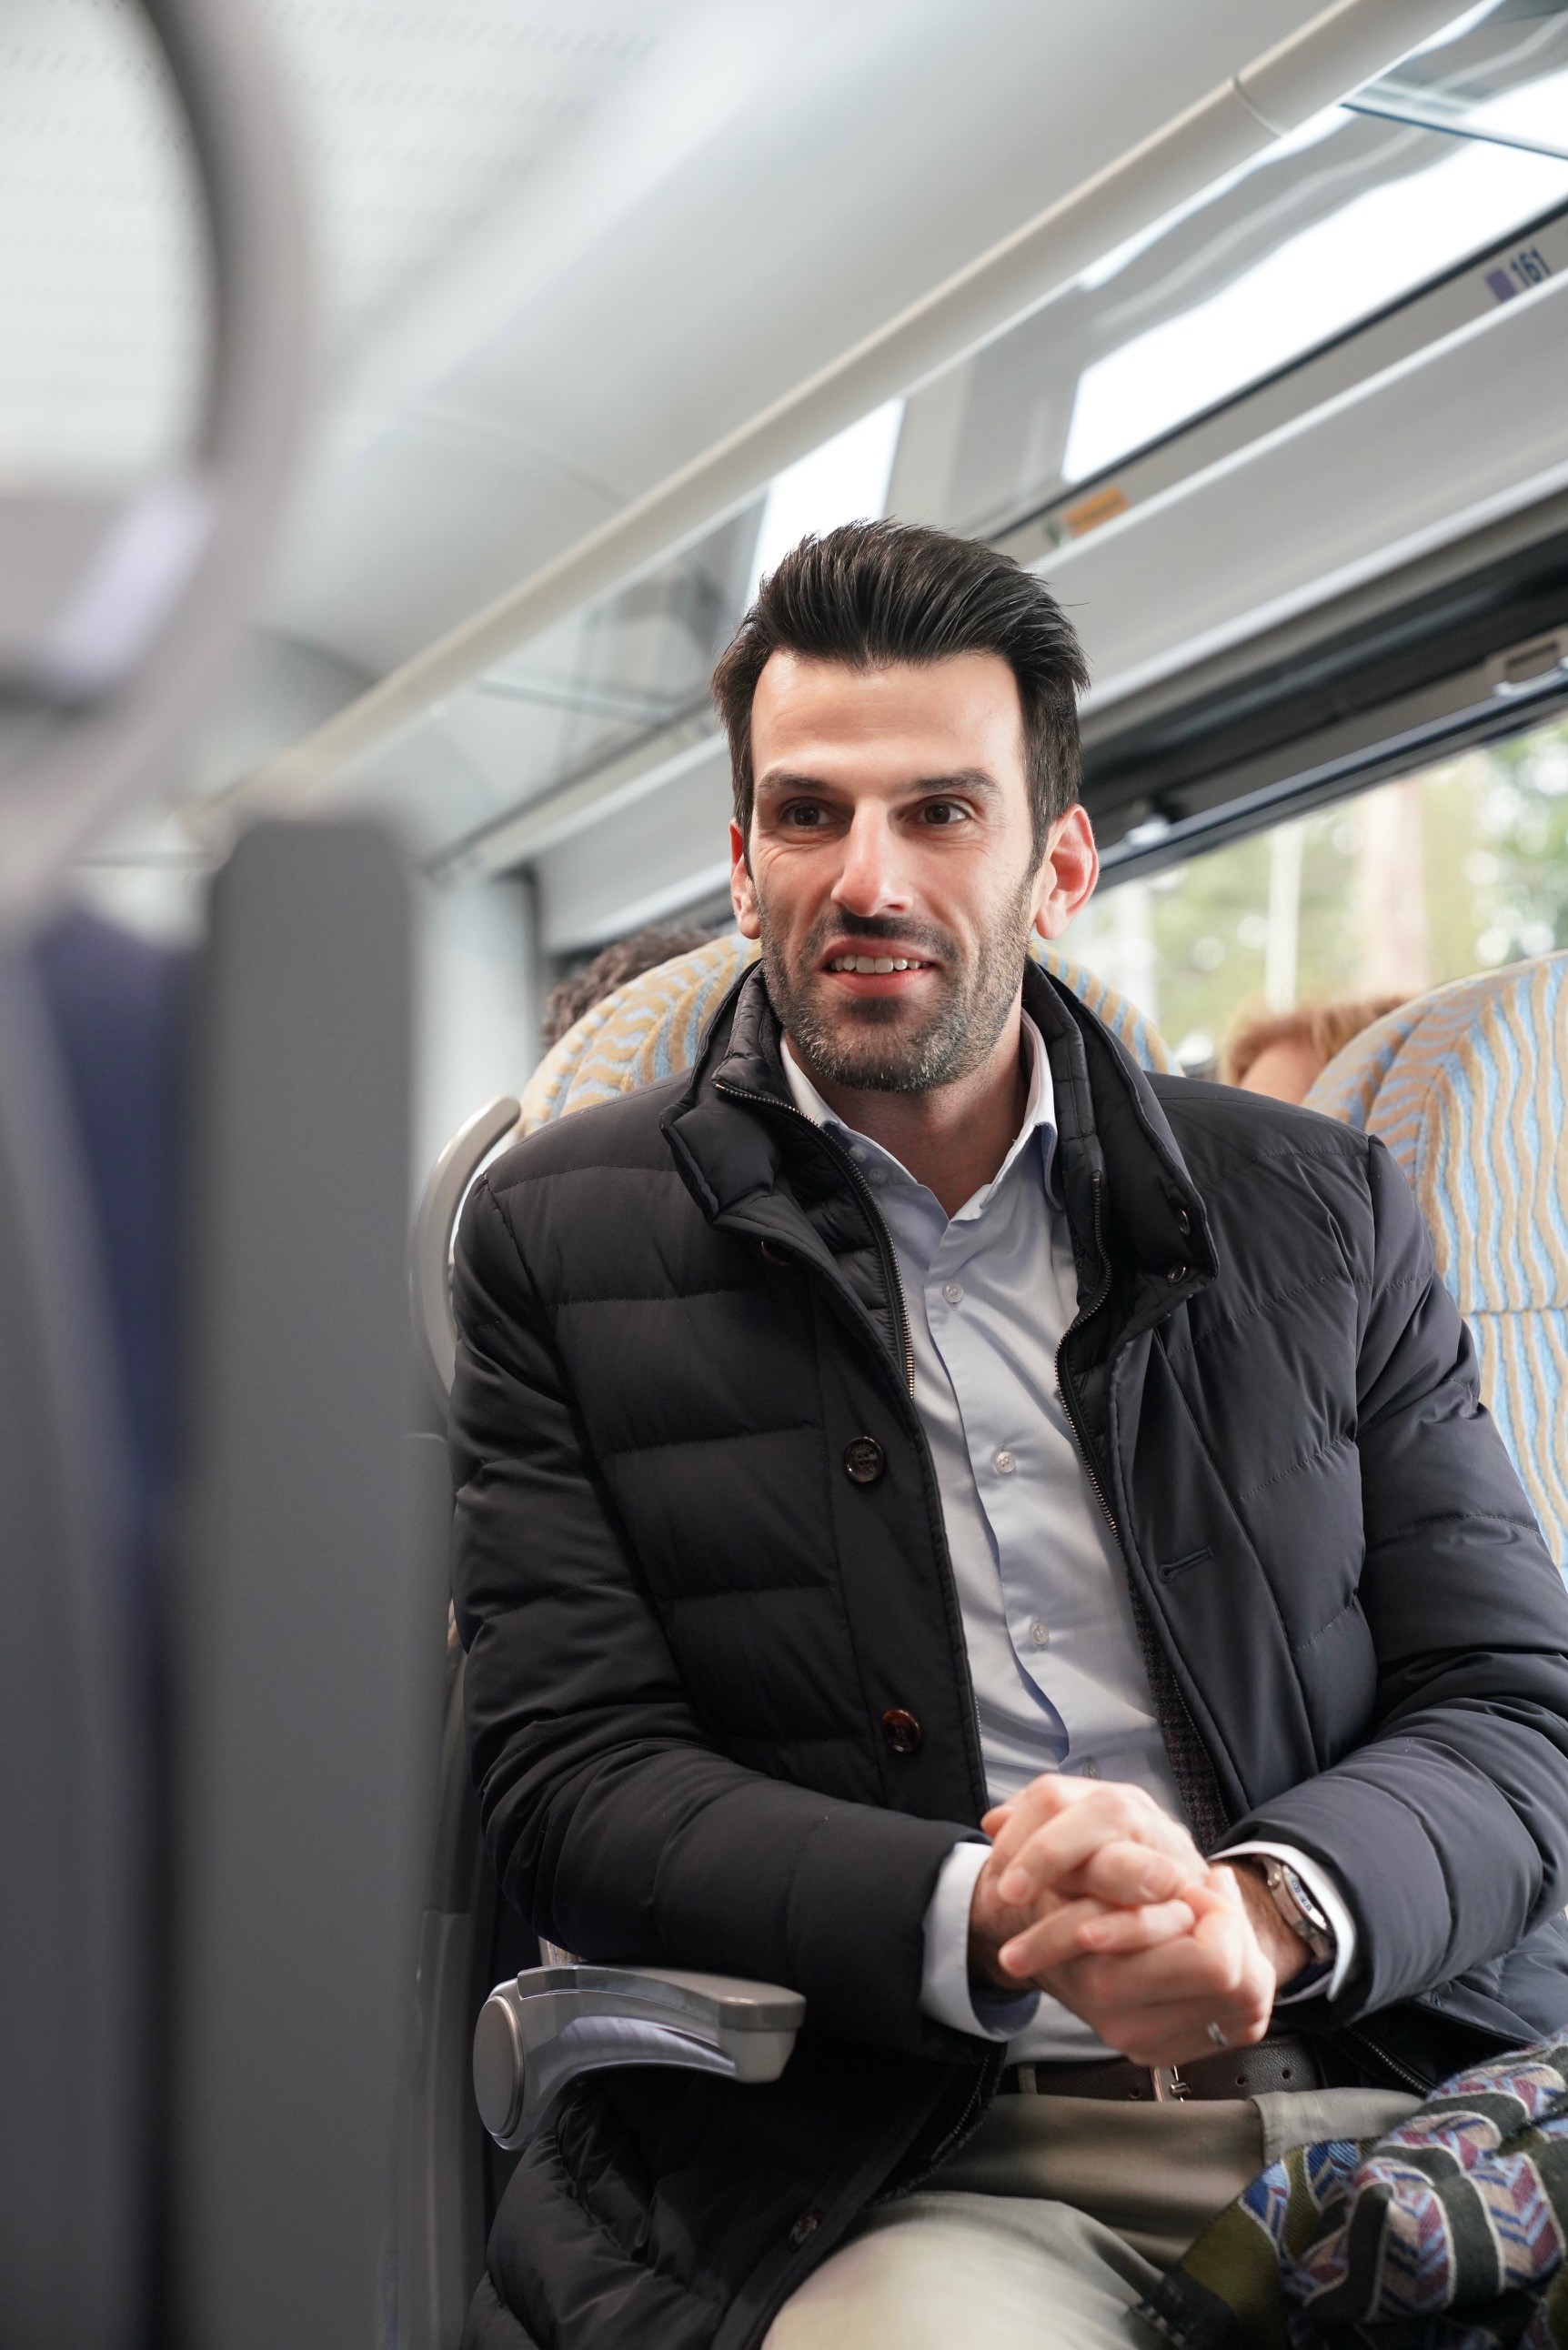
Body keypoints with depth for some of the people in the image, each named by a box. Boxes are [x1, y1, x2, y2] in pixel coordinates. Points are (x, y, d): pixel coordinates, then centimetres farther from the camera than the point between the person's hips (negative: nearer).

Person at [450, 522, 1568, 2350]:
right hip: (907, 2172, -3)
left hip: (1383, 2090, 3)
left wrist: (1263, 1906, -14)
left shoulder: (1321, 1209, 13)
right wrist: (979, 1919, -18)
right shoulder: (558, 1238, 8)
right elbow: (572, 1780, 0)